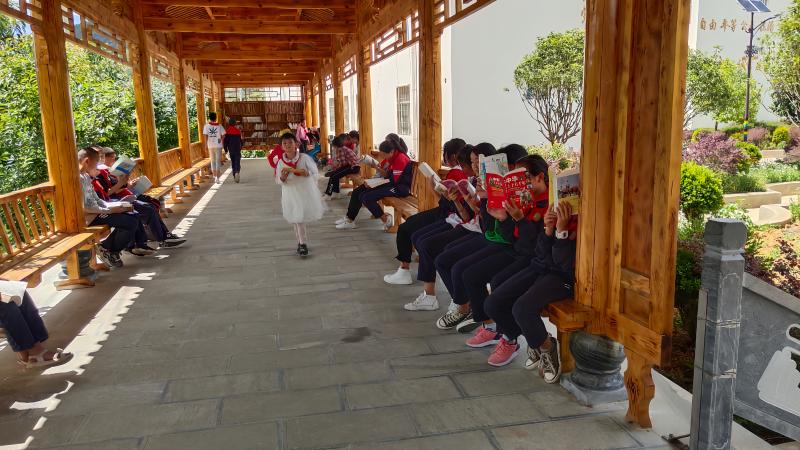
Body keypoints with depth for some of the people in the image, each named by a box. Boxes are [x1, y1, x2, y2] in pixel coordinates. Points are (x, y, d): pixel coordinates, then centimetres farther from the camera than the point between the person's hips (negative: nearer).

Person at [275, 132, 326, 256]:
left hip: (306, 192, -1)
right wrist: (283, 177, -24)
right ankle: (302, 243, 16)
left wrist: (294, 170, -28)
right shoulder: (281, 162, -3)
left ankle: (301, 242, 29)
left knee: (304, 216, 7)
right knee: (297, 218, 3)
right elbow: (278, 181, 0)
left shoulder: (304, 157, -9)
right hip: (291, 194, 1)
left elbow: (313, 172, -19)